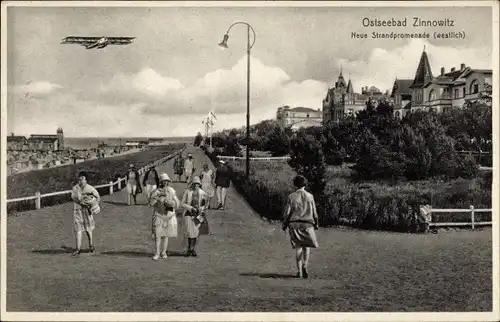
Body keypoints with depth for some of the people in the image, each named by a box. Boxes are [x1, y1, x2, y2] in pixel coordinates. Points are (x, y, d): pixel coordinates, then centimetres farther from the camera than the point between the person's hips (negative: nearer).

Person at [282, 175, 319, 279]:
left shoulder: (291, 196, -2)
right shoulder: (310, 196, -1)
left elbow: (287, 212, -3)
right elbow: (314, 213, 2)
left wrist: (284, 224, 8)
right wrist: (316, 224, 14)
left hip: (294, 224, 0)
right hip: (307, 224, 0)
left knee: (298, 247, 8)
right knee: (307, 247, 10)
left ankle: (299, 271, 4)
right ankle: (304, 266, -13)